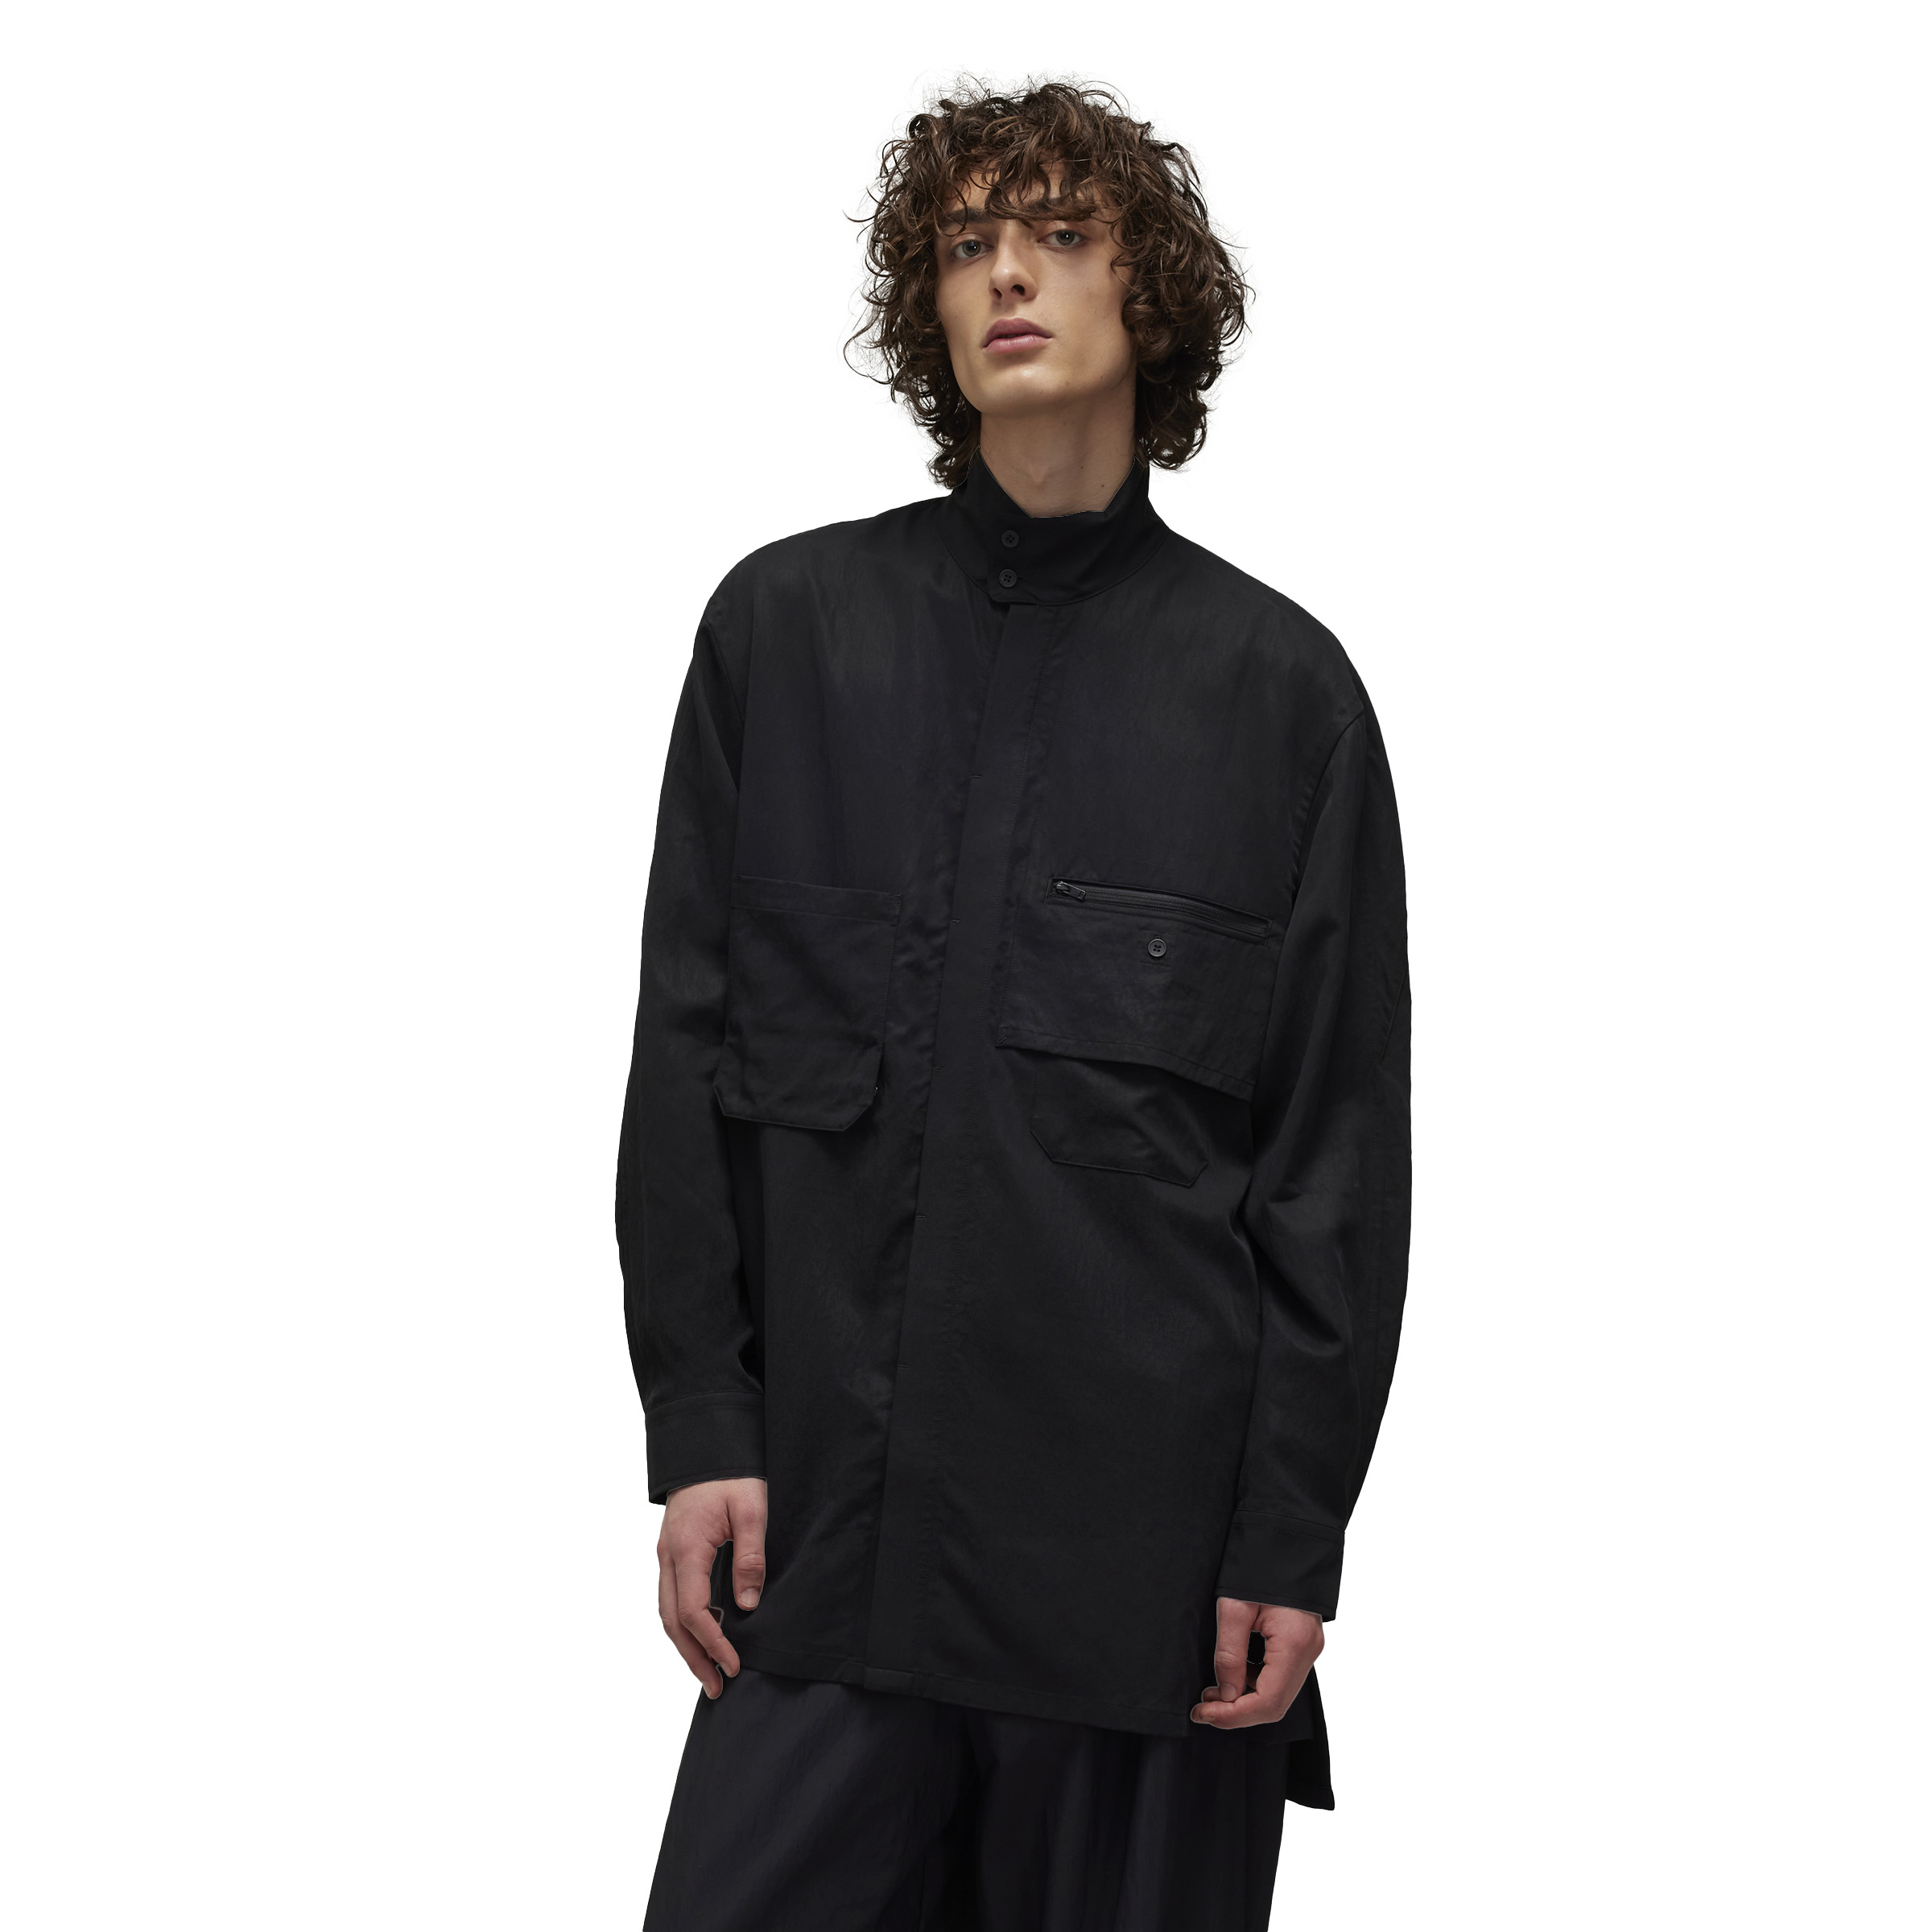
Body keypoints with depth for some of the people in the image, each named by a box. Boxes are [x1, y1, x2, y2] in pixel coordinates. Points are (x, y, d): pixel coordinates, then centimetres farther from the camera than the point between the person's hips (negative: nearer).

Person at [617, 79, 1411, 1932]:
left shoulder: (1279, 684, 4)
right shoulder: (785, 629, 9)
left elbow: (1340, 1138, 3)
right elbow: (687, 1049, 8)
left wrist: (1295, 1533, -3)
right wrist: (700, 1427, 0)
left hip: (1146, 1532, -1)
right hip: (831, 1510, 1)